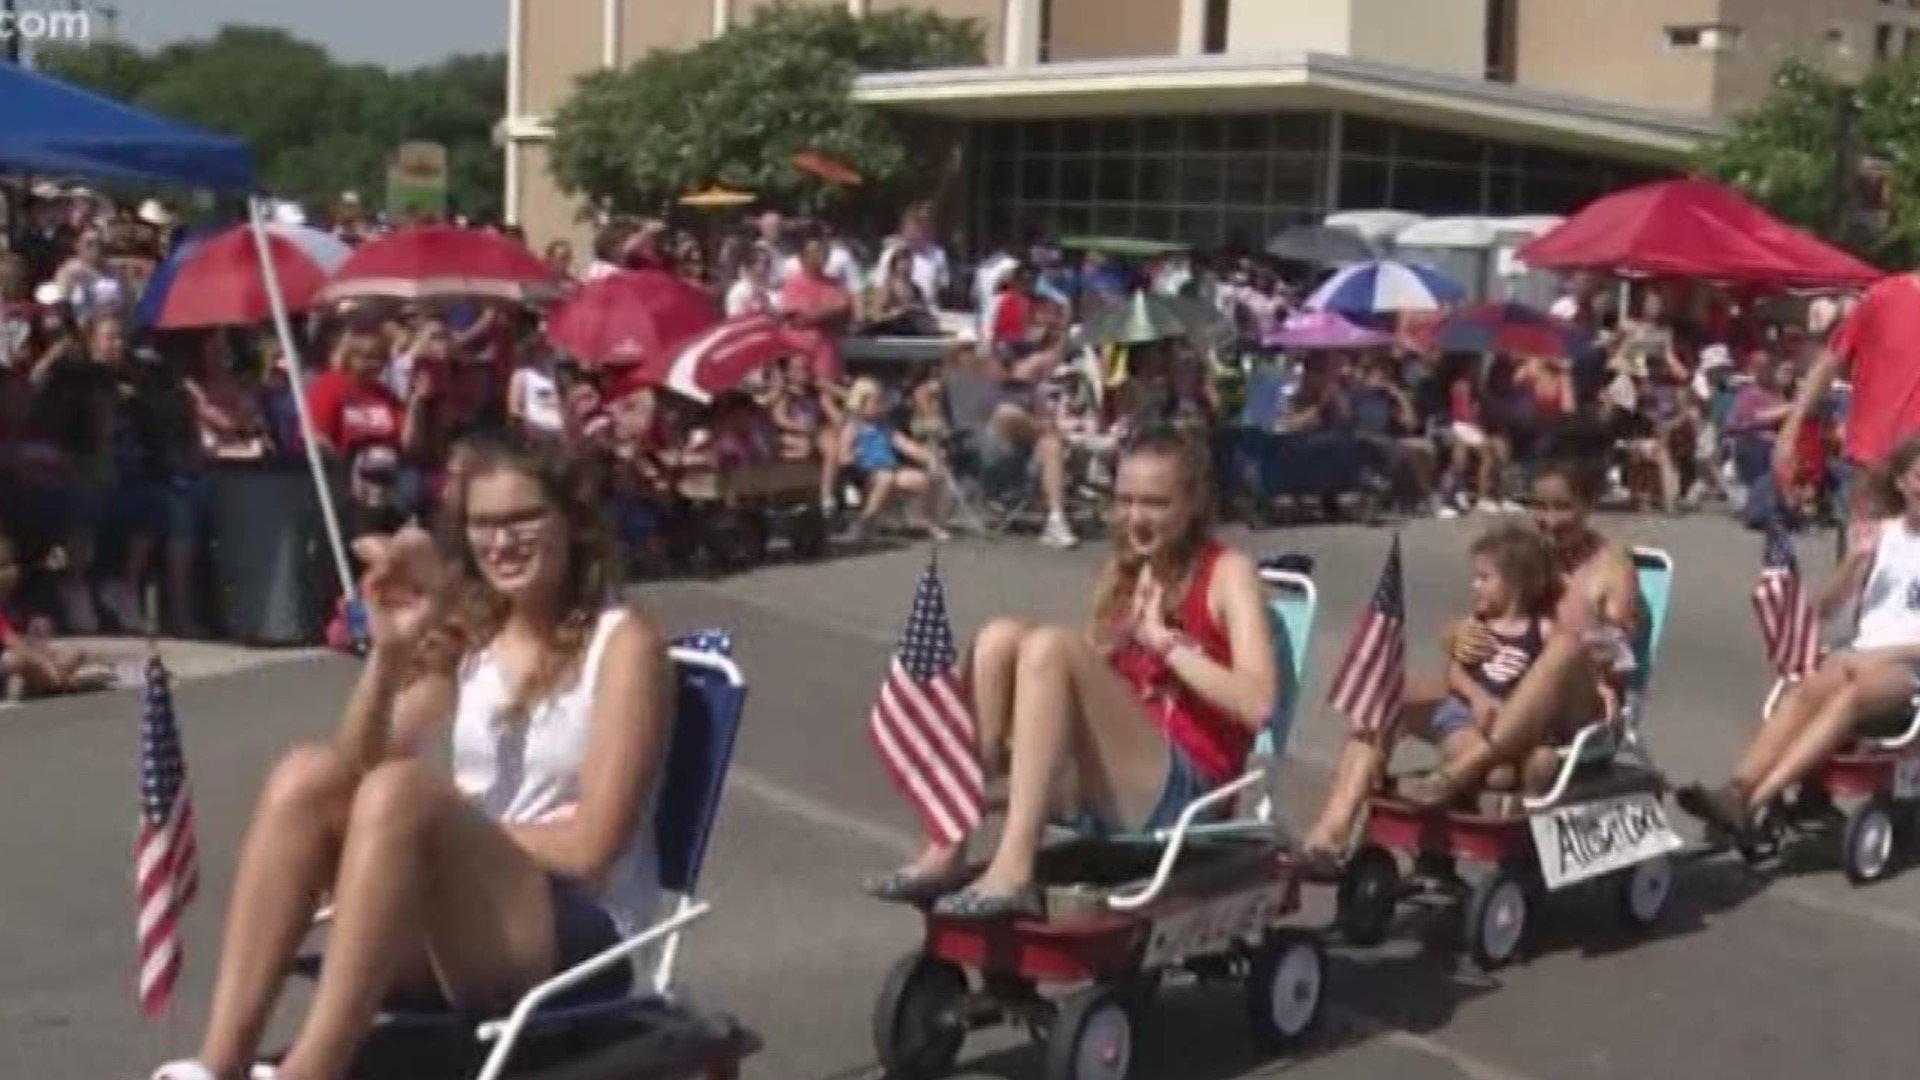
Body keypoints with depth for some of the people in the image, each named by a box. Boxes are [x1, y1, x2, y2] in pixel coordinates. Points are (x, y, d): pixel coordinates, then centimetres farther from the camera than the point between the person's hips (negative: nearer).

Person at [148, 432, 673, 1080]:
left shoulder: (622, 643, -4)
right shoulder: (466, 637, 12)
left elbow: (588, 846, -12)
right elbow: (354, 776, -1)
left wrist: (441, 825, -7)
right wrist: (388, 653, -14)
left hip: (578, 944, -6)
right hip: (454, 938, 6)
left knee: (402, 791, -30)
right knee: (307, 774, -18)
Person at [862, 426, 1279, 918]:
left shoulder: (1228, 573, 1)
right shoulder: (1123, 570, 19)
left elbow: (1257, 703, -15)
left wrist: (1164, 641, -12)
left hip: (1179, 796, -6)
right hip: (1096, 791, 6)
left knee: (1051, 646, -25)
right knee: (1001, 636, -14)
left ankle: (1012, 872, -35)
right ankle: (947, 851, -20)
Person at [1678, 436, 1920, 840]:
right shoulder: (1879, 534, 16)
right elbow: (1824, 610, 13)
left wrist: (1881, 655, -15)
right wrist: (1855, 561, -3)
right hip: (1861, 661, 3)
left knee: (1848, 696, -35)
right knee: (1809, 689, -32)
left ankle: (1749, 804, -45)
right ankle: (1736, 790, -45)